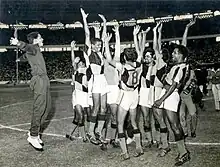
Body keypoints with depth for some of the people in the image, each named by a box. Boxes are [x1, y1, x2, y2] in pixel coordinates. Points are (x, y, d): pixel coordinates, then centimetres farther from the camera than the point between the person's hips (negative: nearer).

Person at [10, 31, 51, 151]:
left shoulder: (36, 49, 21)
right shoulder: (34, 47, -6)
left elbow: (25, 56, 42)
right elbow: (27, 47, -31)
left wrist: (20, 59, 65)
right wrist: (18, 43, -53)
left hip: (44, 80, 10)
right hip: (39, 79, -10)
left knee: (47, 106, 11)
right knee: (39, 109, -11)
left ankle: (35, 132, 17)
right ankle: (33, 136, -5)